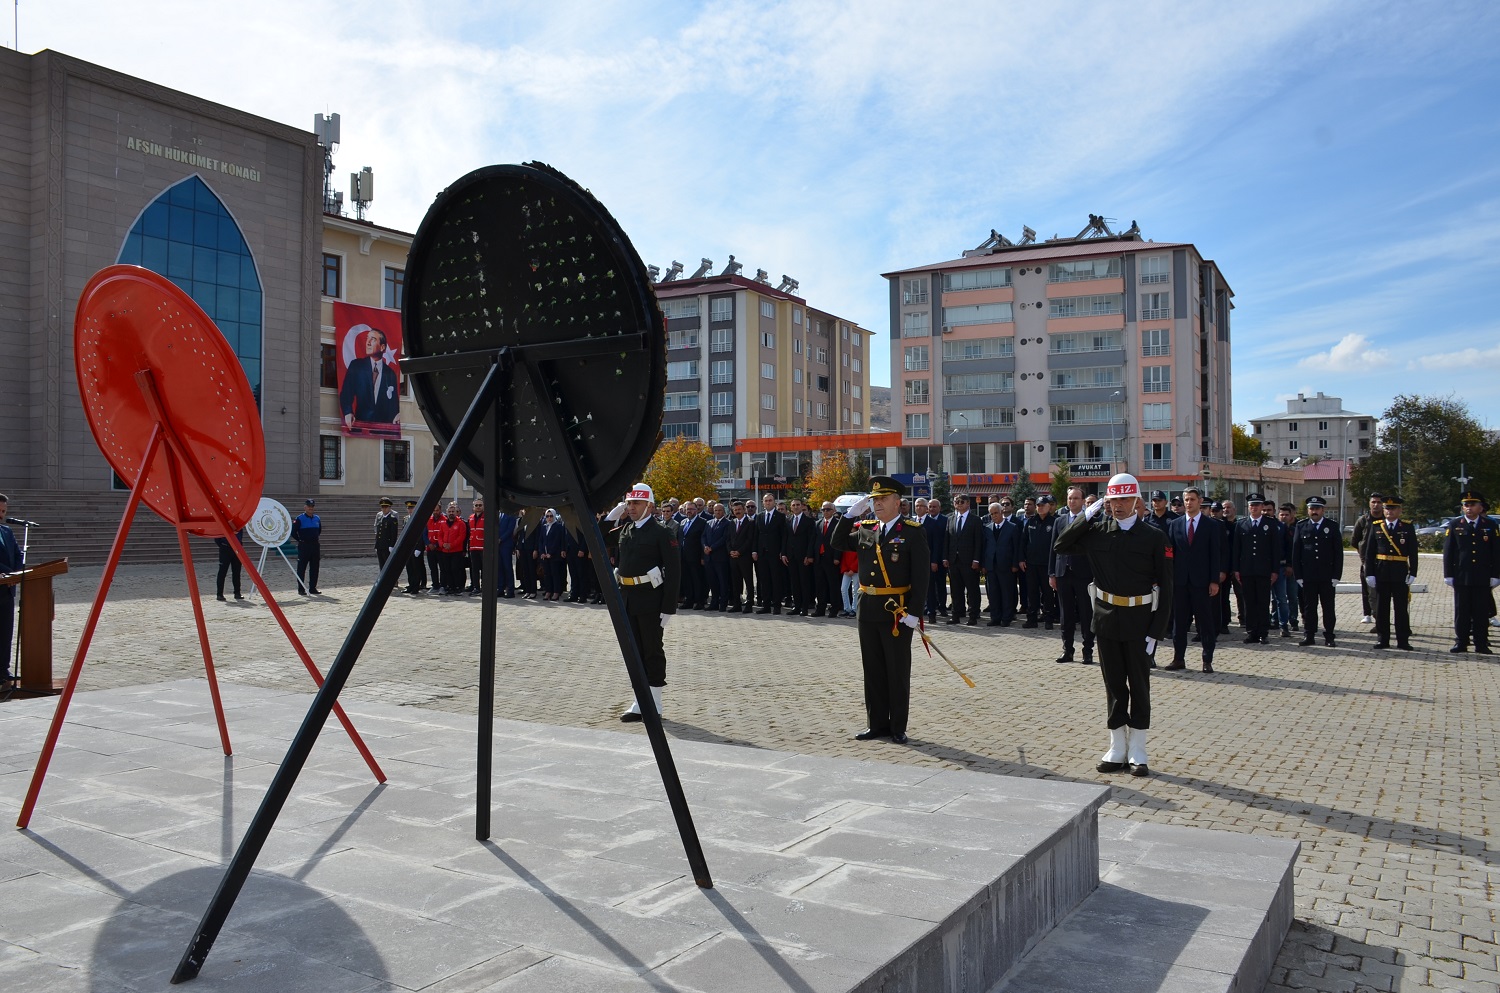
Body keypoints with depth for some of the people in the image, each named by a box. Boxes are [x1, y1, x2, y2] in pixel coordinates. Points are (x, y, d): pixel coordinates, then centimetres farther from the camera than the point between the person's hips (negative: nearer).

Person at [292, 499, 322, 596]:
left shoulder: (317, 518, 9)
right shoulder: (300, 519, -7)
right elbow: (293, 531, -7)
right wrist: (300, 540, -3)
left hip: (315, 545, 5)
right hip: (303, 546, -5)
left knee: (314, 568, 8)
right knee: (301, 568, -2)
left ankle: (313, 588, 16)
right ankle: (301, 589, 2)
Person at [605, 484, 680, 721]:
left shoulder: (662, 532, -9)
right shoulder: (624, 530, 12)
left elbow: (674, 572, -12)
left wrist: (668, 607, -17)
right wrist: (612, 516, 7)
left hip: (650, 601, -7)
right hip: (628, 600, 7)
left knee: (652, 651, 2)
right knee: (635, 652, 12)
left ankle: (654, 706, 11)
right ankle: (641, 703, 21)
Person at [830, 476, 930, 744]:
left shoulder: (913, 532, -7)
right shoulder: (865, 529, 9)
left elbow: (922, 575, -10)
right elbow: (838, 543, 14)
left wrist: (915, 612, -16)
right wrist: (850, 514, 2)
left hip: (897, 612, -5)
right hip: (868, 610, 5)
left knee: (898, 672, 5)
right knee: (873, 670, 12)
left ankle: (898, 728, 15)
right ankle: (877, 724, 23)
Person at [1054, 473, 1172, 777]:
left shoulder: (1154, 537, -4)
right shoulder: (1097, 531, 3)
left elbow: (1165, 586, -4)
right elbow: (1061, 546, 0)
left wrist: (1156, 630, -9)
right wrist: (1087, 516, -6)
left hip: (1139, 622, -2)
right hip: (1106, 620, 2)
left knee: (1139, 686, 7)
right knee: (1114, 686, 10)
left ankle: (1137, 752, 17)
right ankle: (1117, 750, 21)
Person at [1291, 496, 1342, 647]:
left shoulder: (1333, 527, 4)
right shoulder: (1301, 527, 6)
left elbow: (1338, 552, 2)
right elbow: (1295, 553, 5)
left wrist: (1336, 576, -5)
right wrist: (1298, 576, -1)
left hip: (1327, 576, -1)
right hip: (1307, 576, 1)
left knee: (1328, 607, 4)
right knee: (1309, 607, 4)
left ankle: (1329, 636, 11)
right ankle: (1308, 635, 10)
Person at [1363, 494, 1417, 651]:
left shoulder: (1407, 527, 3)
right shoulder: (1376, 527, 5)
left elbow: (1413, 553, 2)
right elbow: (1369, 552, 4)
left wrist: (1412, 573, -6)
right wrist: (1369, 573, -2)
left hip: (1400, 573, -1)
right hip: (1381, 573, 1)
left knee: (1401, 608, 2)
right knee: (1381, 608, 5)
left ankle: (1403, 641, 8)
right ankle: (1382, 639, 12)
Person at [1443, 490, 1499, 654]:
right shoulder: (1455, 526, 5)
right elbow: (1447, 552, 4)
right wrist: (1448, 575, -1)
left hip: (1483, 579, 0)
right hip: (1461, 578, 0)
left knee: (1481, 612, 3)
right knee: (1461, 612, 3)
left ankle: (1481, 645, 10)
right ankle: (1461, 643, 10)